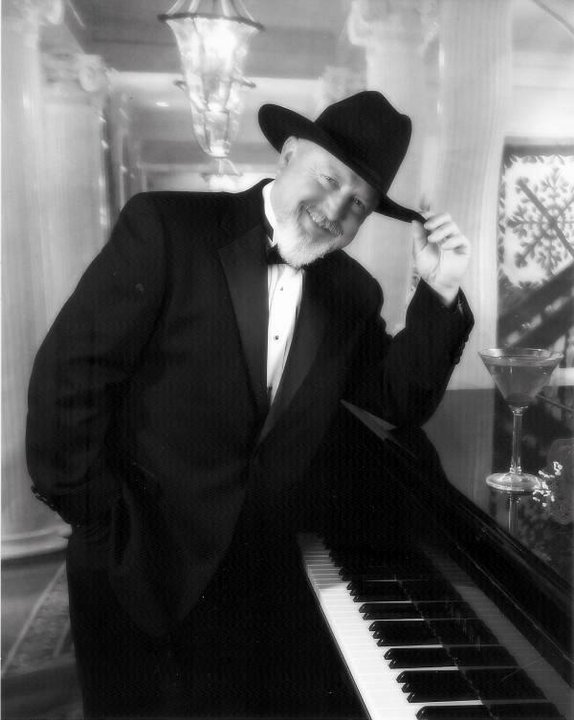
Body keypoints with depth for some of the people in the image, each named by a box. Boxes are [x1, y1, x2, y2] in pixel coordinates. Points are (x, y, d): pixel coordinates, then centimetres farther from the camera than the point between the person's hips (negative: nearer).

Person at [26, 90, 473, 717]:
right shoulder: (164, 227, -14)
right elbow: (70, 370, -16)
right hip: (132, 564, -3)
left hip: (256, 569, 4)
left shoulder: (352, 292, 2)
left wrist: (439, 294, -8)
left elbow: (401, 402, 4)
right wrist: (100, 523, -12)